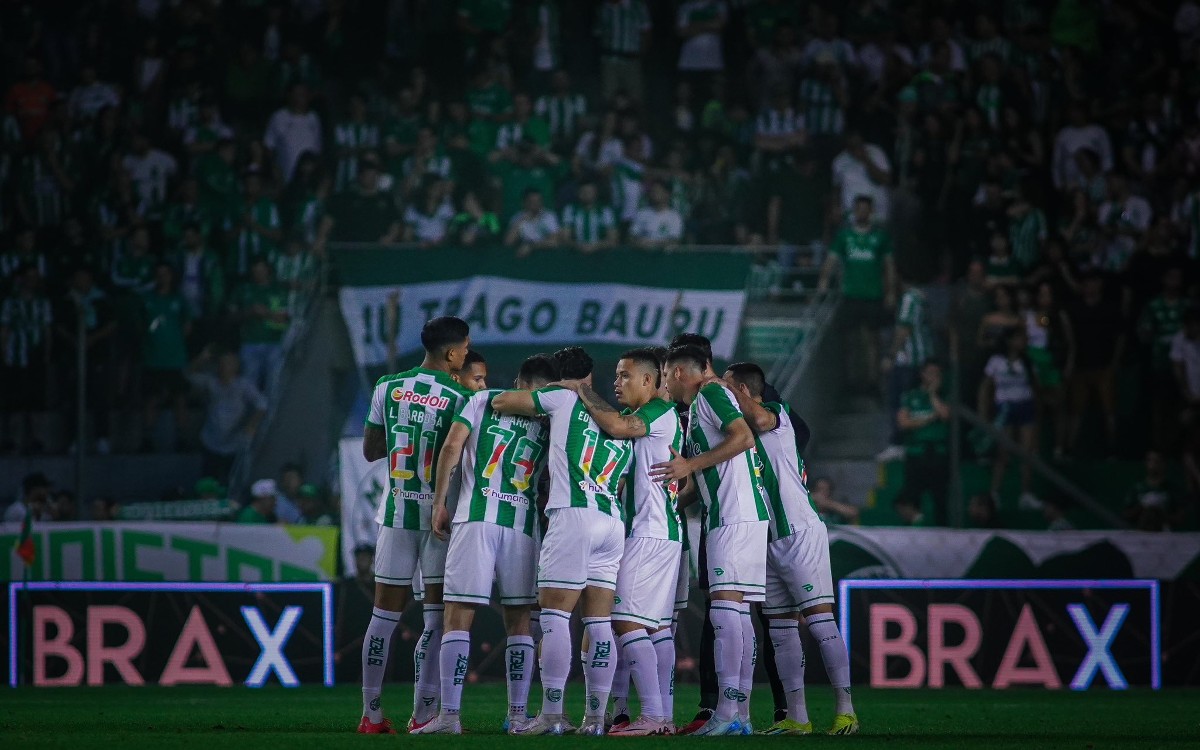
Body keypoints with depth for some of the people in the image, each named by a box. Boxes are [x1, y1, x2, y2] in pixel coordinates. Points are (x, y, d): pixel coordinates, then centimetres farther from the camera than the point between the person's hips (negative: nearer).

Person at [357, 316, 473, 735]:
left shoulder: (387, 388, 4)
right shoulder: (460, 399, -8)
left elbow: (369, 451, 10)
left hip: (395, 512, 4)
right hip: (440, 513, -4)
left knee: (385, 614, 8)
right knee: (437, 617, 2)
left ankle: (371, 714, 8)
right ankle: (423, 713, -1)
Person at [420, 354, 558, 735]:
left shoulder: (484, 400, 10)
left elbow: (452, 446, -1)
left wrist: (439, 502, 4)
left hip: (475, 518, -2)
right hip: (523, 522, 2)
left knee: (458, 617, -3)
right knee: (519, 621, 11)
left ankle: (449, 715, -10)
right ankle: (518, 715, 8)